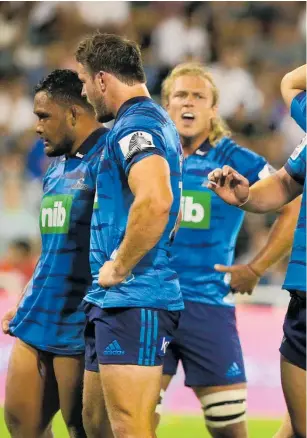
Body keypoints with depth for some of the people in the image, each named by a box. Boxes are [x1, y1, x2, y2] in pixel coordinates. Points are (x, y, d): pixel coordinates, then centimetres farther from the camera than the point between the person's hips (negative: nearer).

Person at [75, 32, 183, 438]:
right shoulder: (157, 122, 19)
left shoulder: (135, 125, -14)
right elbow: (170, 212, 31)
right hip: (114, 301, 11)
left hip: (132, 300, -11)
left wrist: (120, 268, -20)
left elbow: (154, 202, -32)